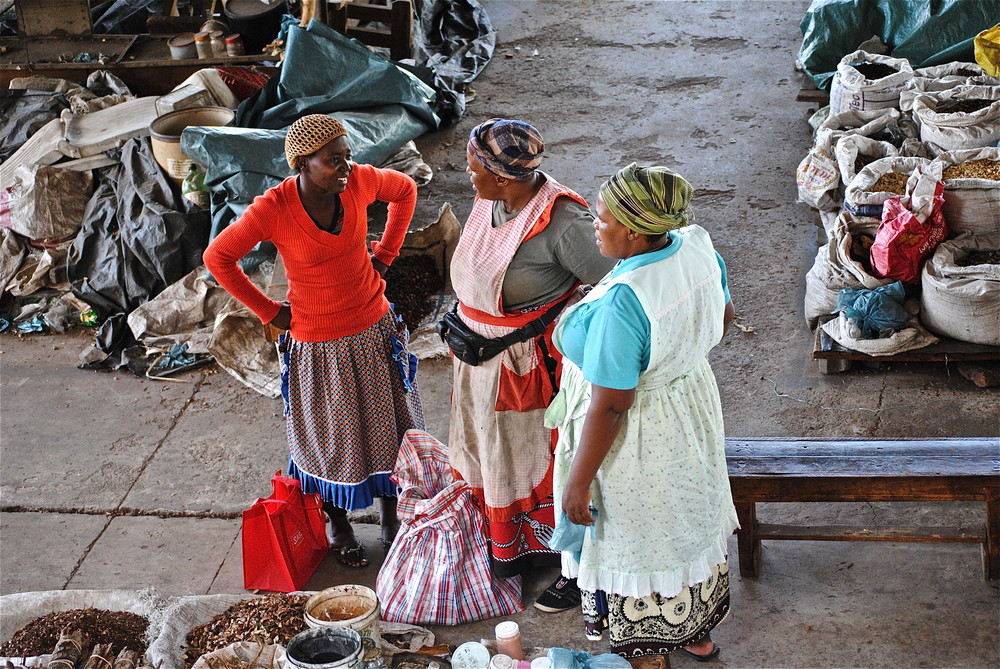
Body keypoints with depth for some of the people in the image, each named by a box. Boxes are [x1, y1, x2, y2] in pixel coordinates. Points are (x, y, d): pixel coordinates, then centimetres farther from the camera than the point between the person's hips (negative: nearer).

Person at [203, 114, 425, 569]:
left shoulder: (359, 181, -16)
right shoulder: (273, 209, -25)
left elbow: (405, 190, 6)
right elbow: (218, 258, -13)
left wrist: (383, 255, 3)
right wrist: (268, 311, -8)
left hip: (375, 329, 4)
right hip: (319, 344, -3)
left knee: (389, 428, 16)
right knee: (332, 440, 14)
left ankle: (392, 516, 37)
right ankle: (339, 527, 37)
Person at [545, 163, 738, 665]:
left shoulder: (621, 303, -37)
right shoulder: (698, 246, -14)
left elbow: (610, 406, -30)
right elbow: (722, 318, 5)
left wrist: (579, 483, -19)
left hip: (635, 436, -8)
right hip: (692, 409, 8)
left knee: (631, 538, 16)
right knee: (688, 519, 27)